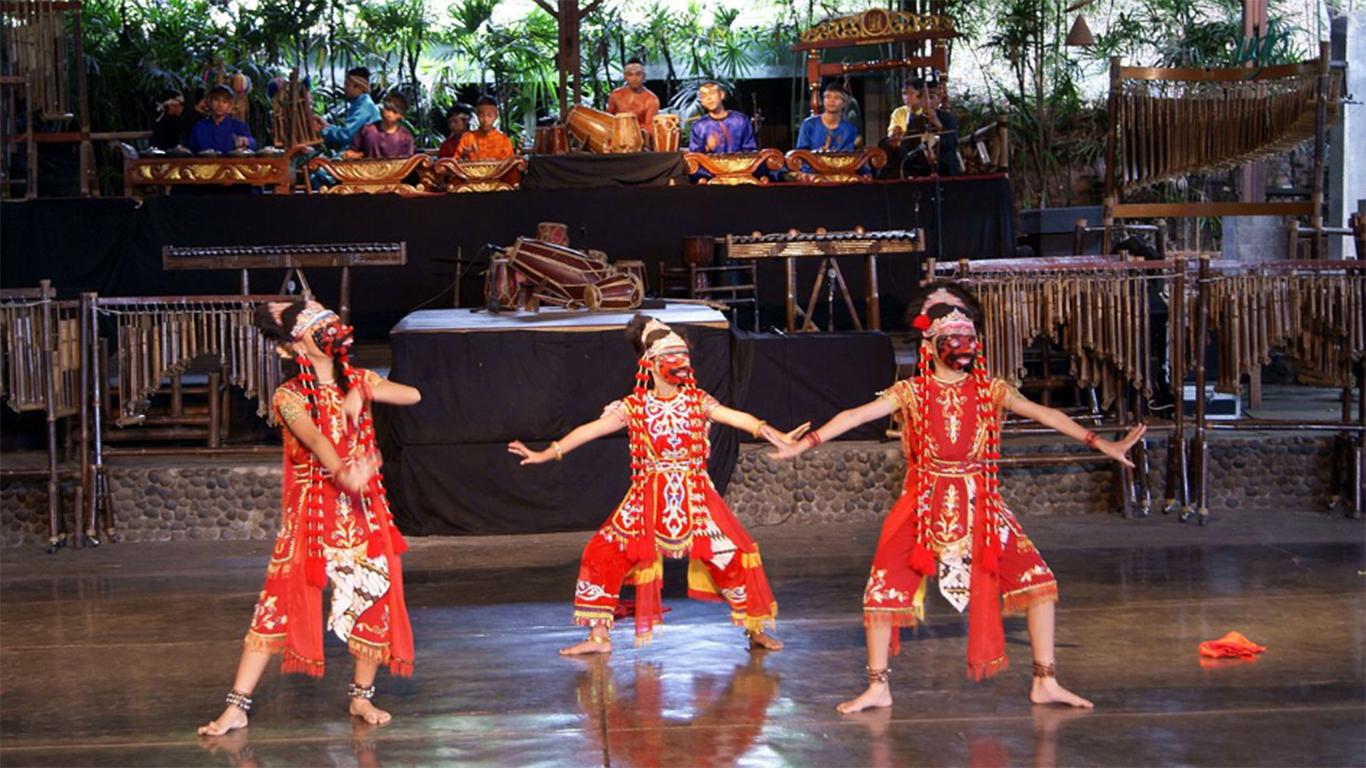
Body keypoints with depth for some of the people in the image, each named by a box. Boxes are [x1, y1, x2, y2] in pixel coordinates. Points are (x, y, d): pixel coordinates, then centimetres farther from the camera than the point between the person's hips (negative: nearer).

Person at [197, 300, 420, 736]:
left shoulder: (358, 380, 7)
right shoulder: (290, 397, -7)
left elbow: (412, 395, -4)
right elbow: (314, 439, -27)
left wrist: (362, 392, -15)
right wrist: (344, 472, -46)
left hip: (364, 509, 4)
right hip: (311, 512, -4)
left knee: (374, 598, 3)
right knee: (279, 602, -6)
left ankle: (362, 697, 22)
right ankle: (237, 707, -3)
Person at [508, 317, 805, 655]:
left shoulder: (697, 401, 0)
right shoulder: (633, 407, 0)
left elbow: (737, 418, -13)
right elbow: (591, 430, -1)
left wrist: (777, 437, -28)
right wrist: (544, 455, -3)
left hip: (695, 497, 0)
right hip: (648, 499, 0)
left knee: (734, 553, -7)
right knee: (604, 554, -7)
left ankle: (756, 629, 12)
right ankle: (599, 637, 5)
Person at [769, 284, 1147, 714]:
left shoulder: (990, 391, 3)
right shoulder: (911, 393, 0)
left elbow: (1044, 414, -5)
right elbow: (856, 416, -7)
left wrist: (1101, 444, -12)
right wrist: (804, 445, -16)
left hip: (979, 505, 1)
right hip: (924, 504, -1)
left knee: (1037, 579, -8)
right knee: (884, 590, -7)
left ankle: (1045, 682, 3)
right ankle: (877, 688, 9)